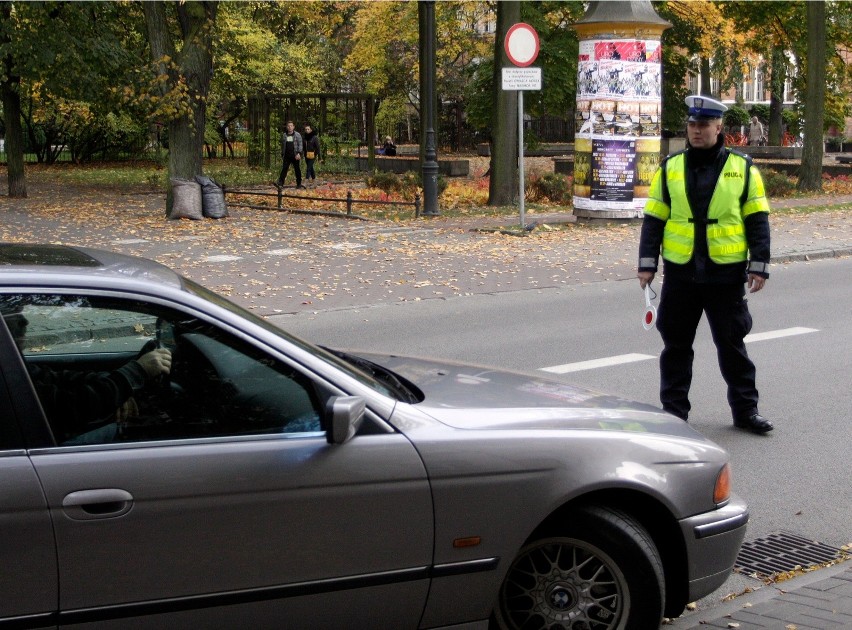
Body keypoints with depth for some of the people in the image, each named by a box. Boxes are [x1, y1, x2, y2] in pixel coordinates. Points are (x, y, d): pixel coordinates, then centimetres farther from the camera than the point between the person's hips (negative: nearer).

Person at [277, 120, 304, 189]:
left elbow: (300, 144, -3)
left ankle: (299, 184, 12)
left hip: (295, 156, -2)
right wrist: (282, 155, 16)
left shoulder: (297, 135, 1)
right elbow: (282, 145, 19)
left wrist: (299, 153, -16)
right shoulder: (284, 135, 11)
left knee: (297, 170, 3)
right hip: (287, 156, 2)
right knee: (284, 169, -5)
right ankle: (280, 183, -9)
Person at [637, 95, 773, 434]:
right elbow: (653, 218, 7)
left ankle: (745, 408, 16)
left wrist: (759, 265, -4)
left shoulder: (742, 168, 2)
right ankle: (674, 409, 18)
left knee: (732, 343, 6)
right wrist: (647, 263, 1)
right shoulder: (670, 168, 5)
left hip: (726, 274, -2)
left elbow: (757, 220, 2)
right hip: (680, 274, 2)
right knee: (676, 344, 8)